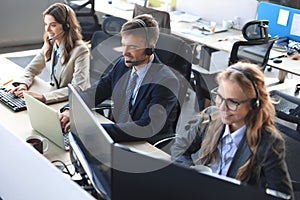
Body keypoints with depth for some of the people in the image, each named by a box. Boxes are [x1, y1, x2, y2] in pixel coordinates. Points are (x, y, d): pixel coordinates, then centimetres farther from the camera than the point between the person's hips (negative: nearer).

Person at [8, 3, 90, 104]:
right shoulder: (50, 44, 2)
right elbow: (32, 69, 12)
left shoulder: (80, 51, -19)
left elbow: (78, 89, -25)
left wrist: (43, 97, -32)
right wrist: (23, 84, -11)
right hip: (55, 101, 6)